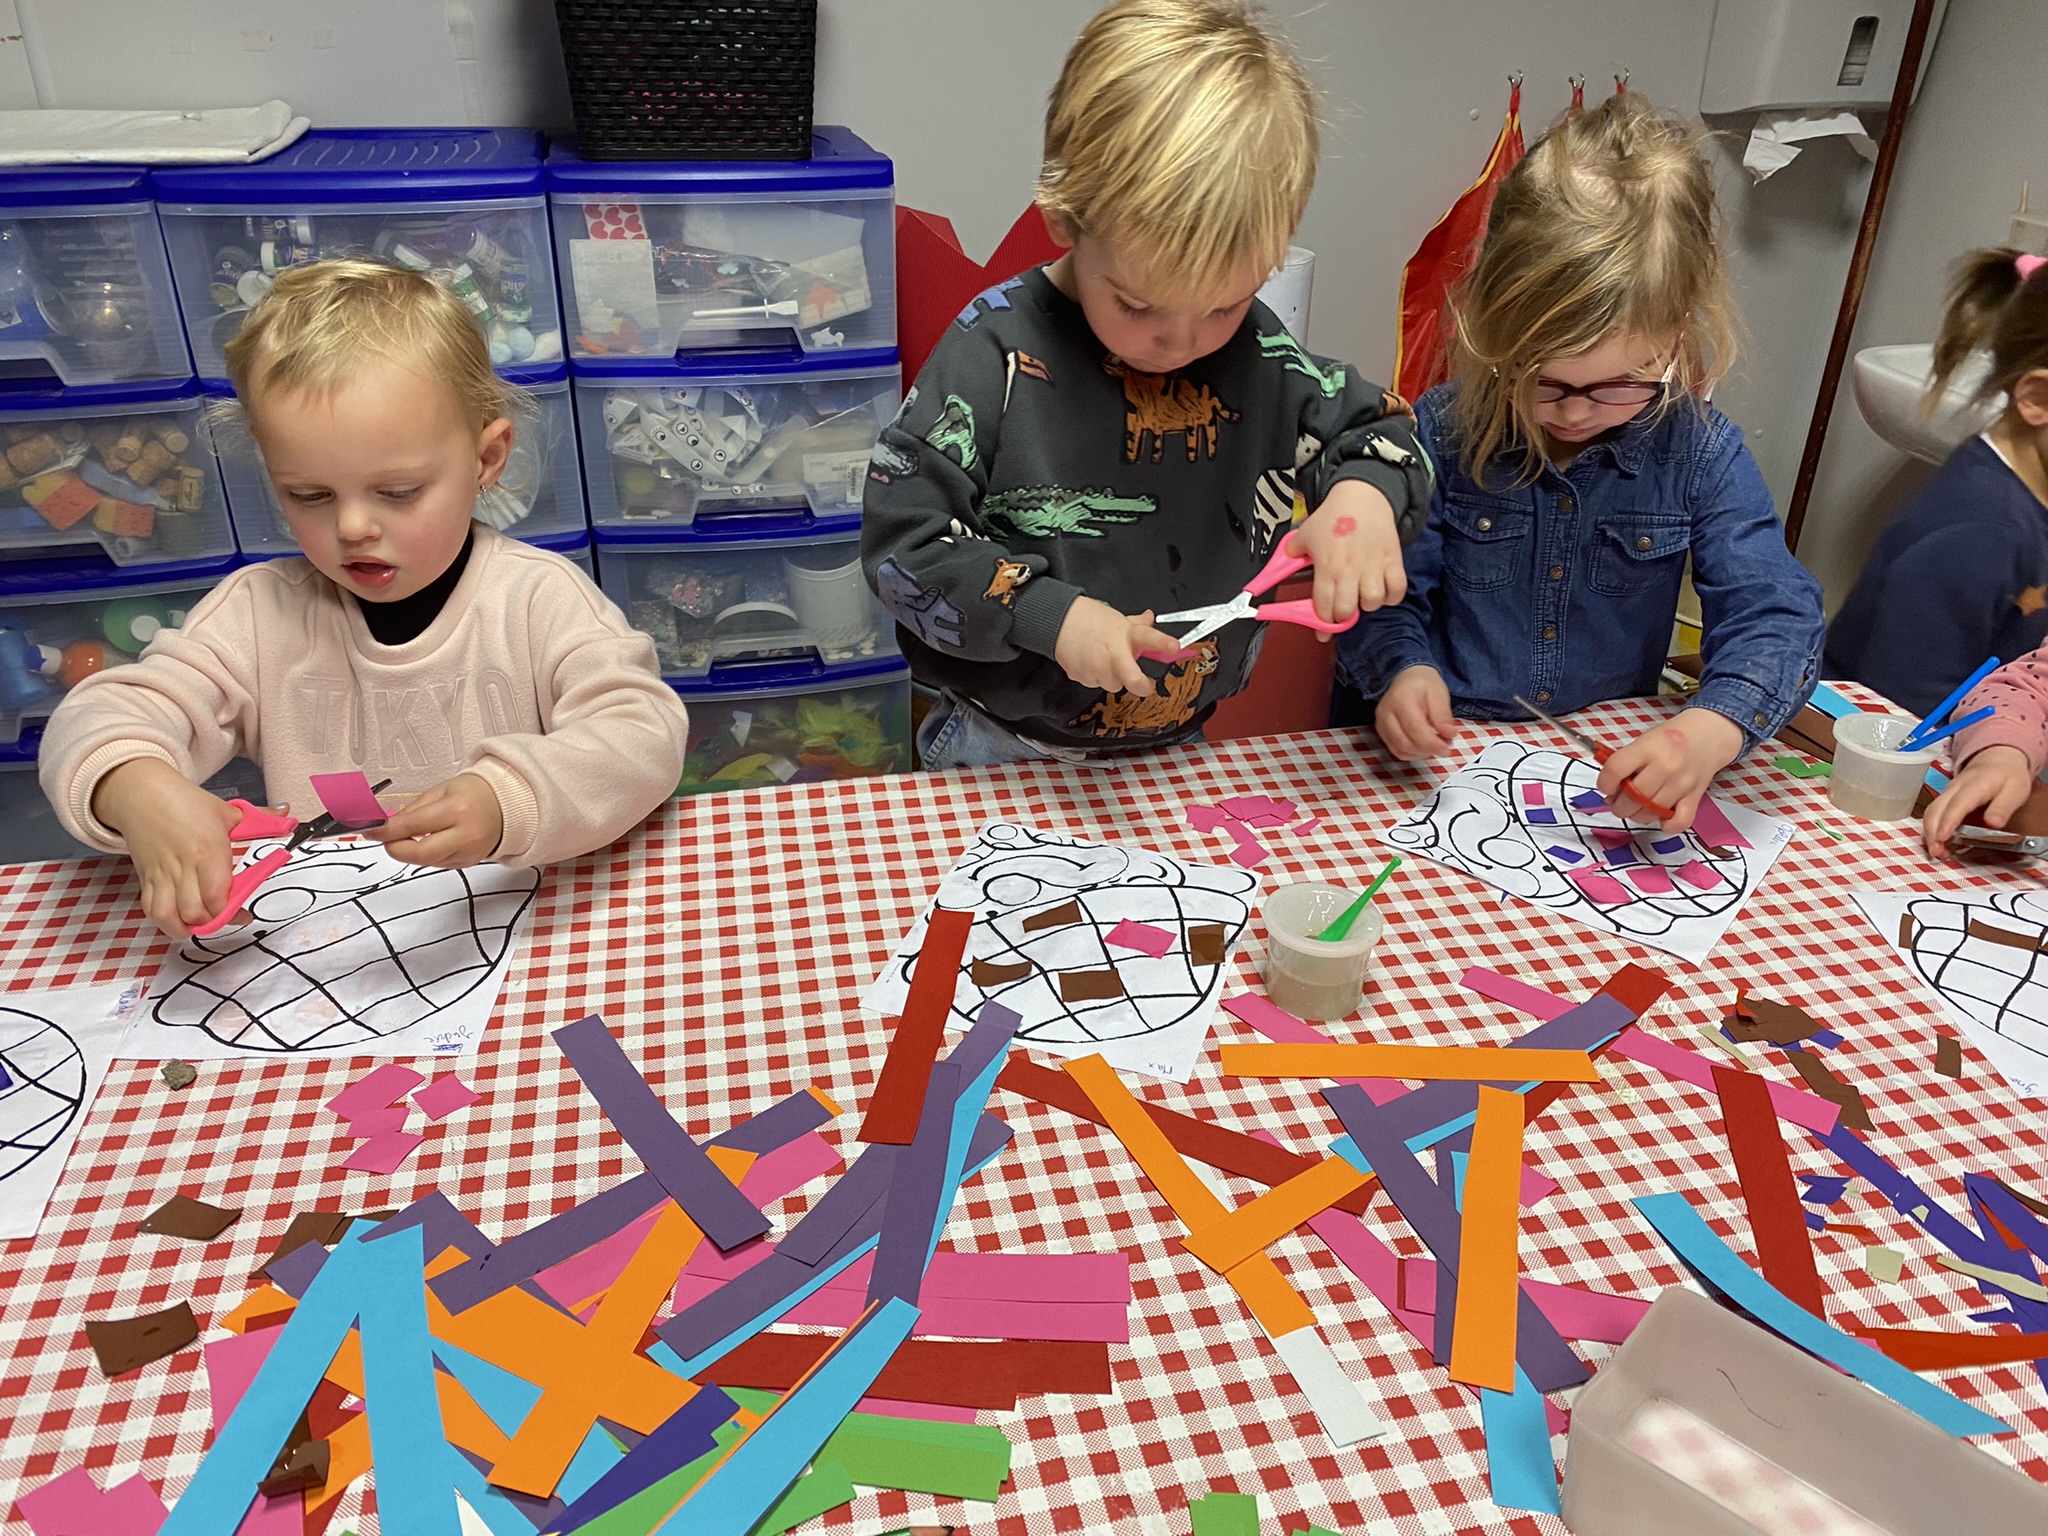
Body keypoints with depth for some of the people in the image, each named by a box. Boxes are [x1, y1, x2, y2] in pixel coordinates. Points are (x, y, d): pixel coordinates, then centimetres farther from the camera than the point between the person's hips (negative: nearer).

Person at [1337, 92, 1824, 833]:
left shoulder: (1703, 455, -4)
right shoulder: (1441, 434, -8)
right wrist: (1404, 669, -27)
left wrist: (1712, 730, -30)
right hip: (1443, 759, -1)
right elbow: (1386, 596, -4)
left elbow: (1772, 617, -9)